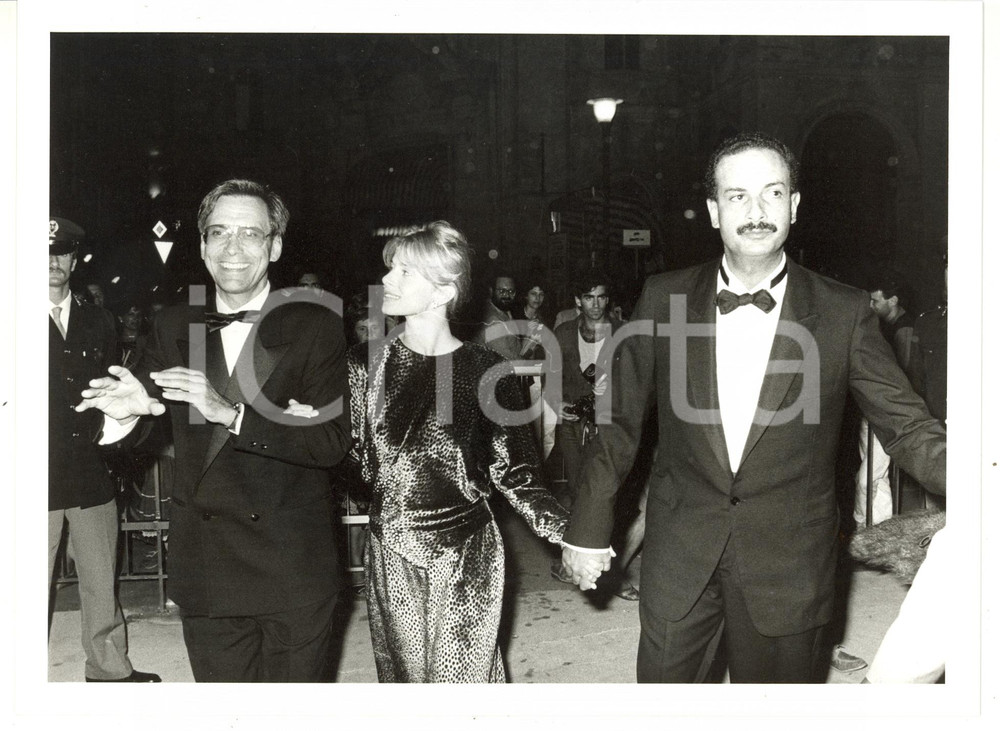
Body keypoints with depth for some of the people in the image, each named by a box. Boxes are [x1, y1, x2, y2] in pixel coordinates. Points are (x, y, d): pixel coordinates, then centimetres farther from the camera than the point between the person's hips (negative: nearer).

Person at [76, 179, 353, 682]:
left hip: (295, 573, -2)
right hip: (206, 573, 3)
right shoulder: (173, 327, 5)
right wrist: (128, 408, -19)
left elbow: (333, 440, -15)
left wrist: (232, 413, -26)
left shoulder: (314, 325, -6)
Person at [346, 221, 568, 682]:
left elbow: (512, 467, -1)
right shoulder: (367, 363, 1)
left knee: (464, 677, 5)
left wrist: (566, 533, -12)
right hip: (391, 556, 3)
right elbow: (352, 455, 3)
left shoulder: (485, 369, -7)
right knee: (402, 674, 14)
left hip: (466, 556, -2)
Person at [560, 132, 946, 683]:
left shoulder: (844, 314, -6)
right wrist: (589, 529, 6)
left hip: (788, 566, 0)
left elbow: (907, 427, -4)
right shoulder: (664, 300, -3)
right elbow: (620, 420, 4)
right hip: (679, 554, 1)